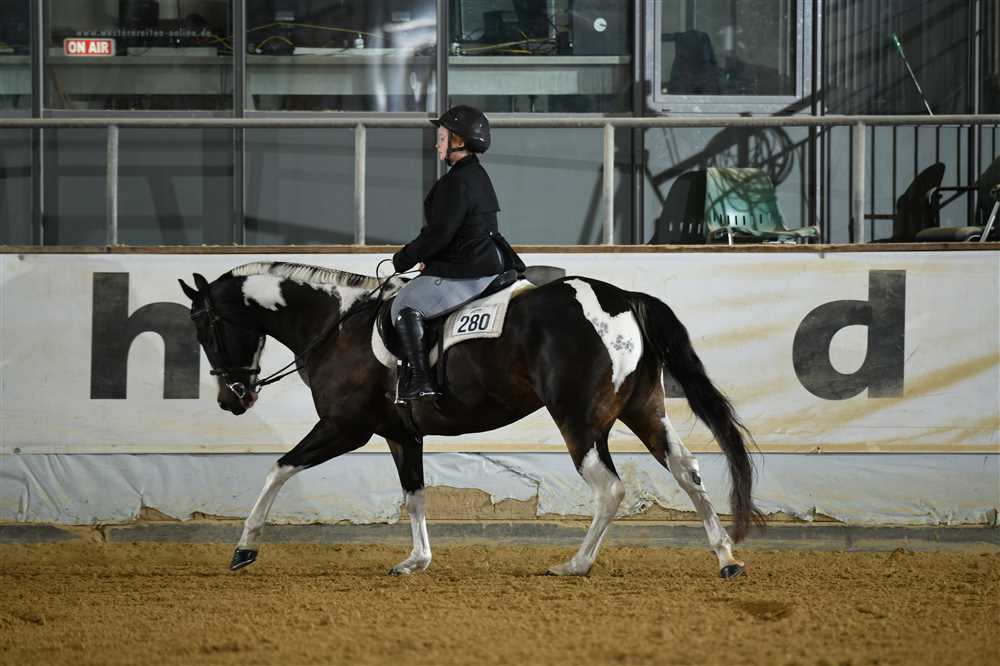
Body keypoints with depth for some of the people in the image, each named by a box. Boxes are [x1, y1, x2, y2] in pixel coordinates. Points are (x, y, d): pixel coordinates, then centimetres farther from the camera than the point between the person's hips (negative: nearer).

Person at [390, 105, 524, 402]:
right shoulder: (478, 177, 15)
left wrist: (405, 259, -9)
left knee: (406, 304, -8)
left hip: (467, 272, -11)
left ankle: (421, 379, -15)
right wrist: (429, 260, 20)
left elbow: (439, 233, -22)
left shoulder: (456, 182, -19)